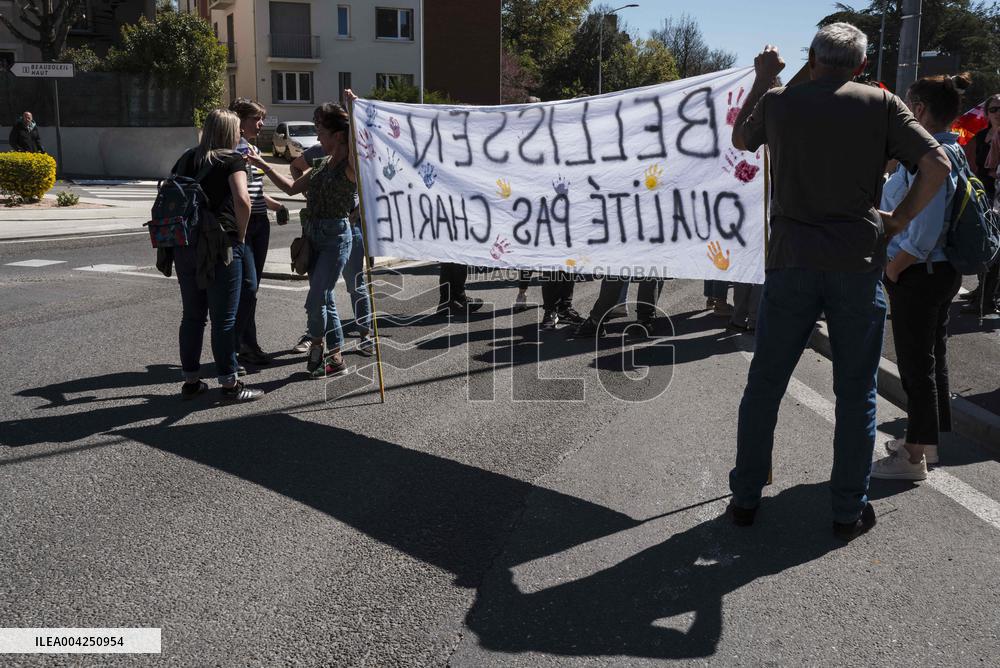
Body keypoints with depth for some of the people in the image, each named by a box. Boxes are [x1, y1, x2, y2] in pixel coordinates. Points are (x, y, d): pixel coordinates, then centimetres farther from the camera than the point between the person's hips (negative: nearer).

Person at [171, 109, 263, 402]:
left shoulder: (187, 158, 14)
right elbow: (242, 200, -19)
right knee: (224, 318, 2)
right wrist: (240, 235, -6)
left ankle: (191, 381, 23)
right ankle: (229, 383, 8)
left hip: (184, 244, 6)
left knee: (192, 315, 15)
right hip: (220, 246, -6)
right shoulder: (233, 159, -5)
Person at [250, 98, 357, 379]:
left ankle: (316, 350, 15)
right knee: (325, 300, 12)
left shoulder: (350, 166, -10)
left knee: (315, 301, -9)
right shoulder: (323, 164, 15)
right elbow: (292, 187, 22)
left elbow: (355, 148, -35)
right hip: (313, 234, 9)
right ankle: (335, 358, 21)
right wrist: (263, 165, 18)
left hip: (336, 236, -9)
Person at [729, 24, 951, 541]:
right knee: (856, 392, 9)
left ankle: (745, 497, 19)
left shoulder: (778, 102, 4)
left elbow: (739, 139, 24)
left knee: (764, 384, 11)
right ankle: (850, 511, 16)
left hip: (791, 262, 1)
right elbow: (937, 165, -6)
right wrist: (897, 220, 4)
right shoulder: (881, 104, 1)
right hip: (858, 265, -1)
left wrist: (761, 80, 29)